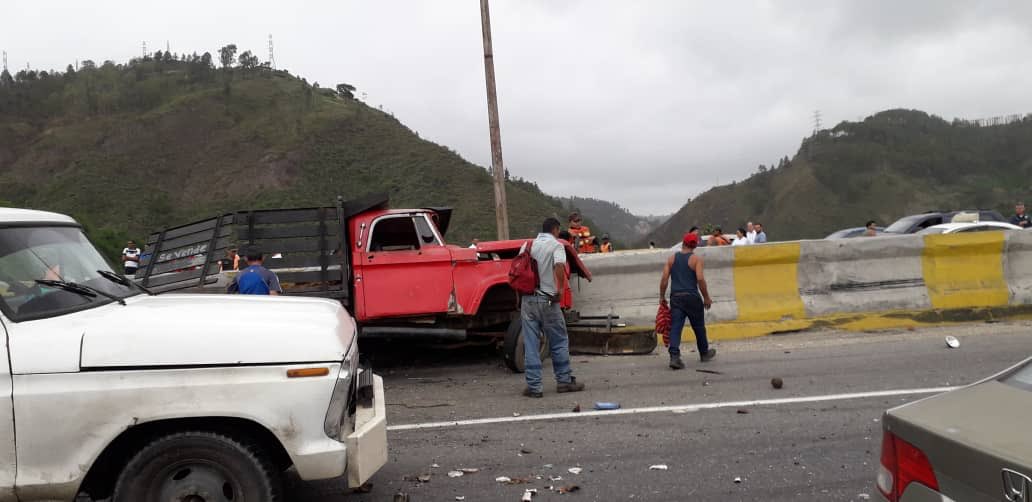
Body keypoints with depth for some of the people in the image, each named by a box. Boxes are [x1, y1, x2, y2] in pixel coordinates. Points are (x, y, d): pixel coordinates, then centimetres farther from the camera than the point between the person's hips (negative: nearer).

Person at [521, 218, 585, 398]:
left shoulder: (529, 245, 10)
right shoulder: (556, 245, -4)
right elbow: (559, 267, -23)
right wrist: (560, 290, -11)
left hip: (527, 300, 4)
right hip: (547, 300, -4)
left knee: (530, 344, 5)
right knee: (559, 342, 11)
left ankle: (533, 386, 5)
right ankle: (564, 381, 17)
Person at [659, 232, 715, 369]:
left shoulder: (672, 258, 7)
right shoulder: (696, 259, -3)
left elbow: (664, 279, 2)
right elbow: (700, 279, -13)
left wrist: (662, 296, 10)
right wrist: (706, 298, -4)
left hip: (675, 297, 2)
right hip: (692, 297, -2)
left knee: (675, 327, -3)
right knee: (699, 327, 15)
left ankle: (674, 356, -19)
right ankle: (704, 353, 33)